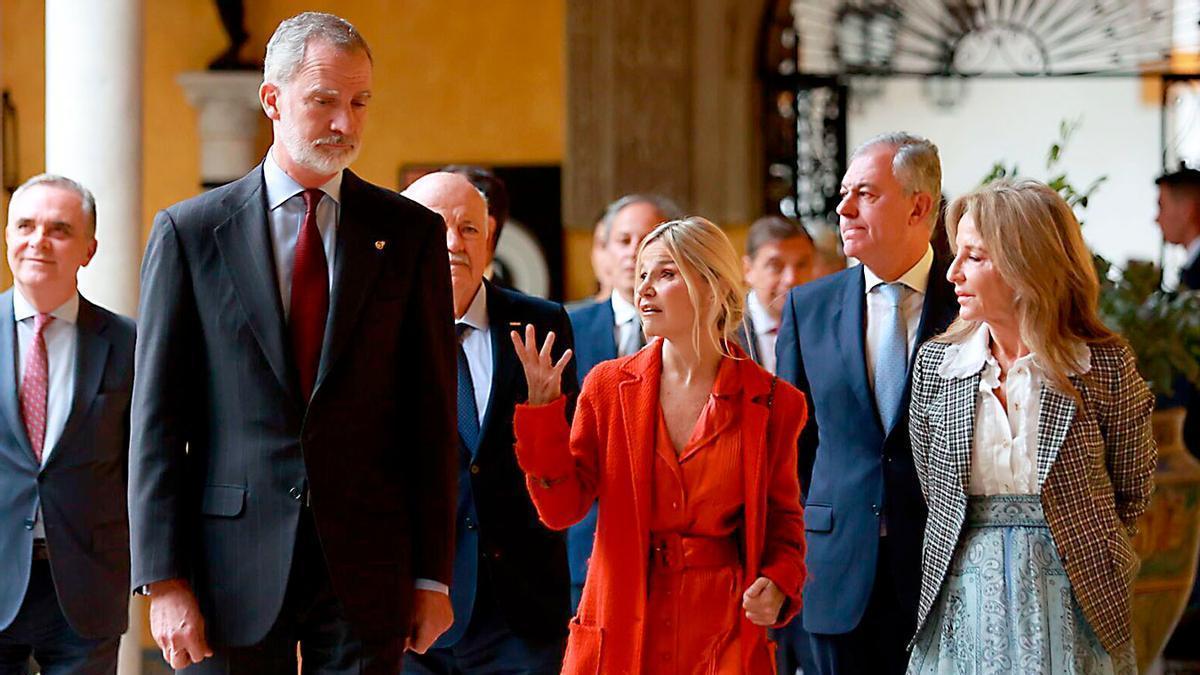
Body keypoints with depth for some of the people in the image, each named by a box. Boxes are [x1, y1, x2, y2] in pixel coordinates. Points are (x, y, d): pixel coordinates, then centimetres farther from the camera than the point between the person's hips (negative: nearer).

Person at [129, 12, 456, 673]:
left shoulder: (410, 234, 7)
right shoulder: (190, 233, 3)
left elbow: (432, 414, 6)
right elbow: (157, 419, 0)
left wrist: (432, 575, 2)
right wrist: (163, 580, -6)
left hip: (366, 569, 1)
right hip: (233, 565, -1)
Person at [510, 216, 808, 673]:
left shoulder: (771, 403, -1)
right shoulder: (608, 386, 3)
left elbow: (783, 522, 8)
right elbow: (562, 508, -2)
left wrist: (777, 586, -11)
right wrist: (542, 409, -11)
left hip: (723, 632, -1)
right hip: (621, 633, 1)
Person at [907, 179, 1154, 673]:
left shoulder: (1105, 364, -5)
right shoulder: (936, 363, 3)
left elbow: (1132, 490, 4)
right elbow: (930, 488, 11)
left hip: (1070, 598, -2)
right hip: (963, 593, 2)